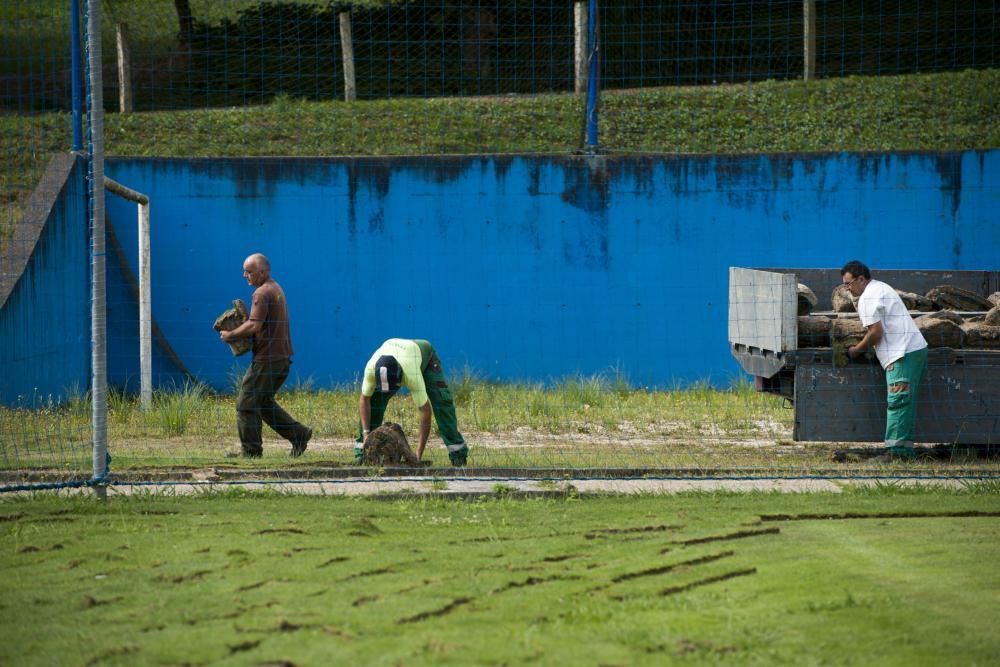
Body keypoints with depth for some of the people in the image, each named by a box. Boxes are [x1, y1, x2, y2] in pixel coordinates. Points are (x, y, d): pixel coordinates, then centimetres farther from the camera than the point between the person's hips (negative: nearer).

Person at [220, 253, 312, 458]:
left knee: (247, 403, -3)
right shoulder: (276, 289, 18)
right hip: (282, 357, 10)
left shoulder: (262, 293, -14)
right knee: (265, 402, 19)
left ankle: (250, 449, 0)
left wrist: (230, 335, -9)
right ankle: (298, 434, 13)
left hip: (267, 358, -10)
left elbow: (255, 325, -21)